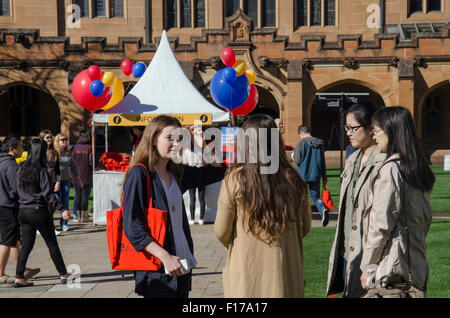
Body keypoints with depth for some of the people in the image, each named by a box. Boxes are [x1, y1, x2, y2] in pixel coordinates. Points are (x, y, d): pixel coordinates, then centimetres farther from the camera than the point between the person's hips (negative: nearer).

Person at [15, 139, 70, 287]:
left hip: (23, 212, 6)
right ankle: (63, 275, 13)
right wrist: (62, 209, -21)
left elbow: (19, 190, 11)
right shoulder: (41, 170, -13)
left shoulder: (21, 169, 6)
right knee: (52, 244, 5)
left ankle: (19, 278, 6)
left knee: (26, 245, 10)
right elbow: (48, 193, -18)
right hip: (39, 211, -6)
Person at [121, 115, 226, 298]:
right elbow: (132, 227, -15)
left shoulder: (176, 173, 10)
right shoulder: (139, 174, -10)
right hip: (157, 270, -7)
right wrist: (165, 257, -22)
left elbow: (216, 172, 21)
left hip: (182, 264, 7)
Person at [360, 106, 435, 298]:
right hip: (417, 267, 8)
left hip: (392, 270, -8)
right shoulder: (421, 170, 12)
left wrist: (368, 267, -8)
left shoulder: (390, 169, -13)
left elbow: (381, 225, -15)